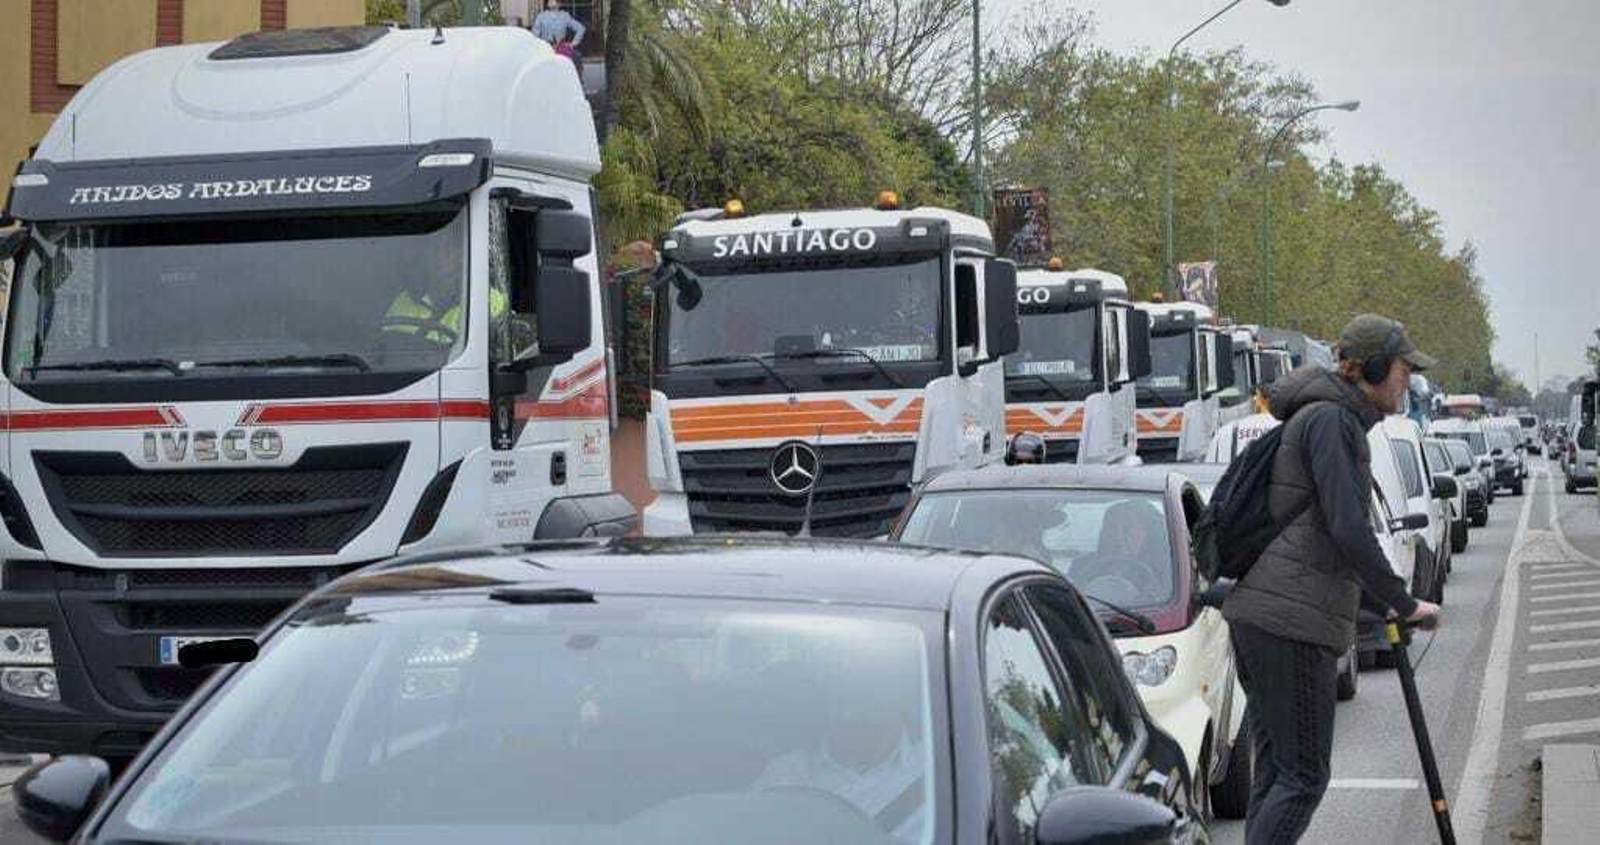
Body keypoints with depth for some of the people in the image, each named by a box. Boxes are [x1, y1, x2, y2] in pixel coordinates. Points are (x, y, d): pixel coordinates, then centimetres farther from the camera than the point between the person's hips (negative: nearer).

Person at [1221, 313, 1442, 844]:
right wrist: (1404, 605, -10)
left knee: (1273, 770, 11)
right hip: (1294, 620, -10)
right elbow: (1348, 529, -19)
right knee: (1303, 776, -7)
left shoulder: (1336, 420, 20)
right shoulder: (1331, 419, -11)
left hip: (1256, 616, 10)